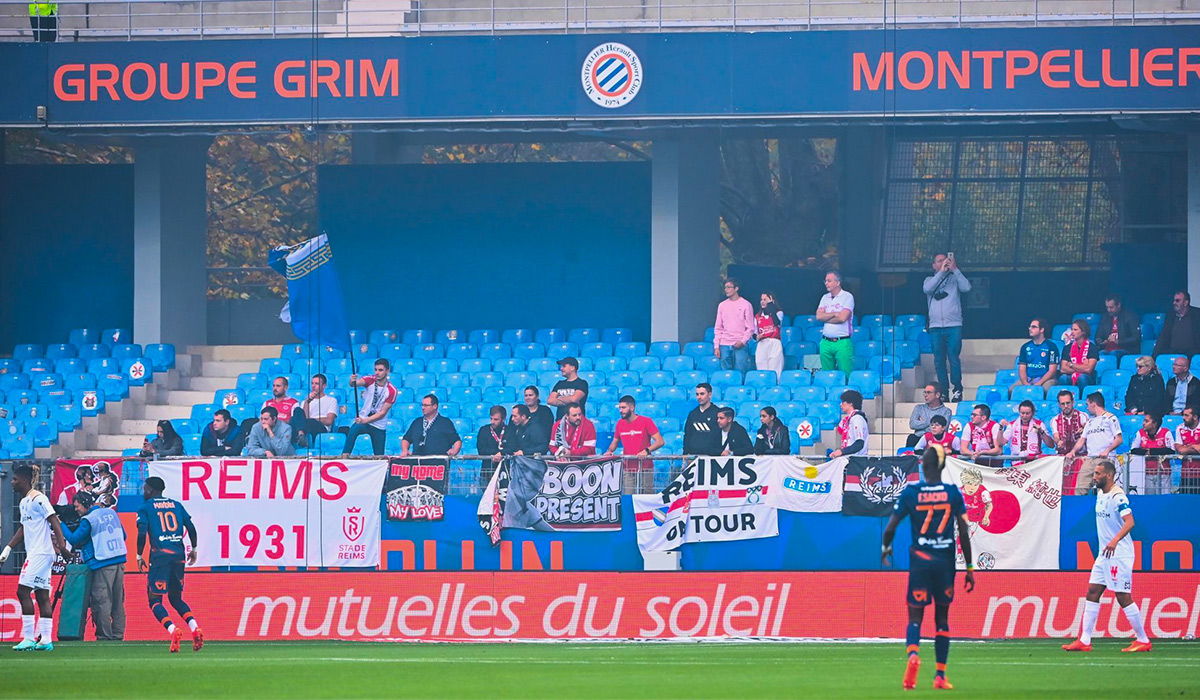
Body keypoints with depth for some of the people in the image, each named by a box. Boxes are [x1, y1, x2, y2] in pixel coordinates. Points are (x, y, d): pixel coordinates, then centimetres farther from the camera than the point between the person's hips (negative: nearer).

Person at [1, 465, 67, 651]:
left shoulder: (38, 499, -11)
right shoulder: (23, 502, 18)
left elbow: (54, 521, -18)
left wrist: (62, 545, -26)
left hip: (41, 553, -10)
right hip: (34, 554, 10)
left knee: (23, 591, -12)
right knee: (42, 595, 7)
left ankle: (28, 638, -13)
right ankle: (46, 639, 6)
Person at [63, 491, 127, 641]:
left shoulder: (88, 520, -9)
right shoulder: (111, 513, 13)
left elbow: (74, 539, -7)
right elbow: (123, 535, 19)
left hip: (102, 565, -7)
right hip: (119, 562, 7)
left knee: (101, 601, -5)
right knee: (118, 602, 9)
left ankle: (104, 636, -7)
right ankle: (118, 634, 10)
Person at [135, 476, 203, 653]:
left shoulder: (145, 508, 3)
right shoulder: (176, 505, 15)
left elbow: (142, 533, -7)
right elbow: (191, 528, 9)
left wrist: (139, 556, 1)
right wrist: (194, 549, 19)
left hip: (160, 555, -5)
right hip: (178, 555, 5)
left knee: (155, 600, 0)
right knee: (176, 598, 16)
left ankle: (173, 630, -24)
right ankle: (195, 628, -7)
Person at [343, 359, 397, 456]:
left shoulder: (391, 390, -9)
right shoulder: (370, 381, -5)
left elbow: (382, 412, -11)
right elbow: (358, 383, -26)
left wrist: (365, 420, -22)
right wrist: (352, 381, -51)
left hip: (379, 427, 1)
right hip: (362, 420, -1)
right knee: (353, 431, -33)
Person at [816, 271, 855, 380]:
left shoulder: (847, 297, -3)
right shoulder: (825, 298, 14)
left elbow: (843, 318, -13)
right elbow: (818, 316, 2)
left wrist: (826, 317, -3)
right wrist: (835, 314, -7)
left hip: (843, 342, -5)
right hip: (826, 342, 5)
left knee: (845, 375, -8)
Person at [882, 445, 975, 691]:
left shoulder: (910, 493, -3)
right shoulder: (953, 493, -1)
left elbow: (891, 526, -3)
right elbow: (963, 533, -1)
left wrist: (886, 548, 18)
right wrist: (969, 568, 5)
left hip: (920, 560, -1)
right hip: (946, 560, 1)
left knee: (915, 616, 1)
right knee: (942, 617, 12)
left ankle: (913, 653, -30)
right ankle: (940, 675, 11)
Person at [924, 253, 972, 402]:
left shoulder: (954, 278, 11)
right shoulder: (930, 280, 15)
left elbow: (966, 288, -7)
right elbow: (927, 289, -7)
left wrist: (954, 270, -11)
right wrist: (941, 272, -11)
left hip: (954, 325, -2)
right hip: (935, 326, 2)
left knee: (953, 358, -10)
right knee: (939, 360, 0)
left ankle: (957, 390, -6)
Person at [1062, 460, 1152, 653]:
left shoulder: (1118, 496, -17)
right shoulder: (1100, 494, 12)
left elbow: (1129, 522, -28)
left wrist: (1115, 540, -41)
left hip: (1119, 554, -9)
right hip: (1105, 553, 9)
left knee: (1123, 597, -7)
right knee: (1092, 593, 5)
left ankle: (1143, 640, 3)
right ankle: (1084, 641, 5)